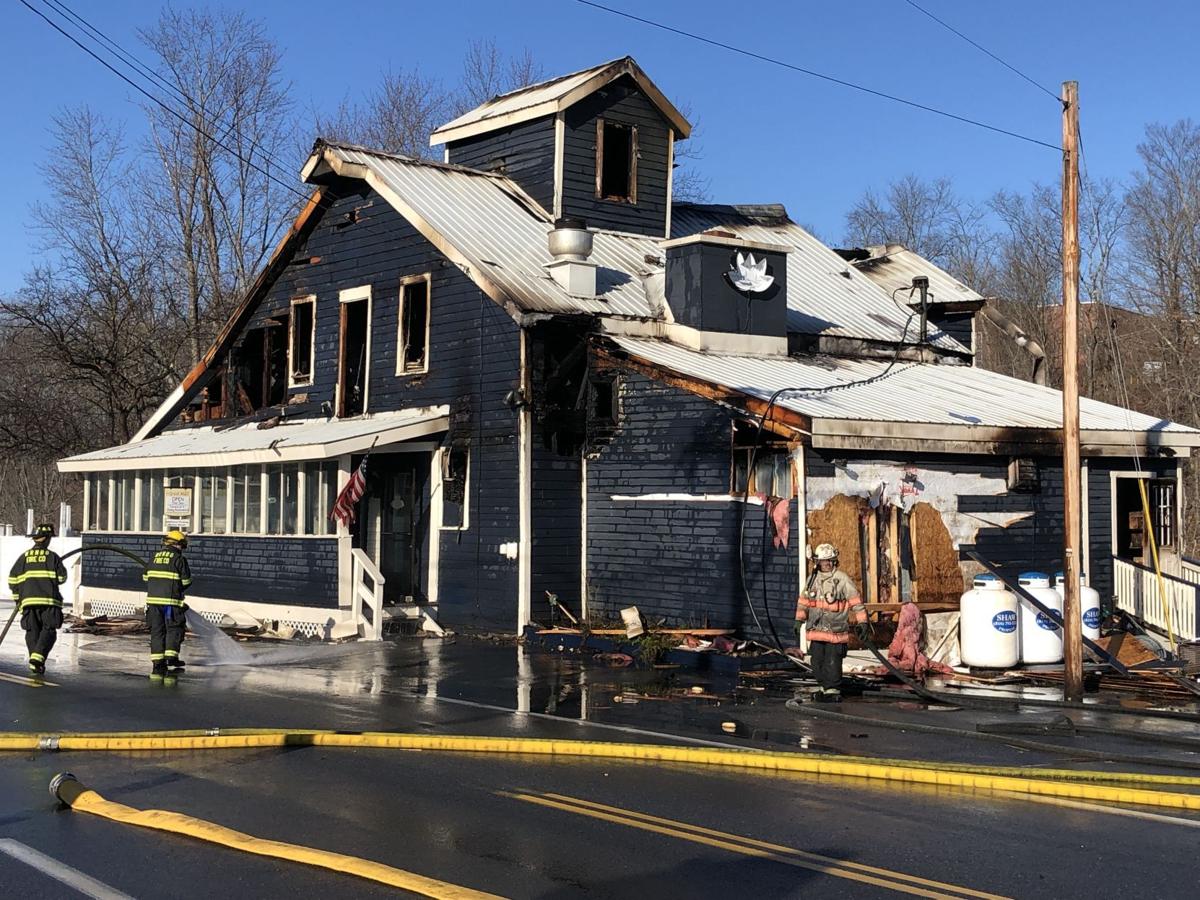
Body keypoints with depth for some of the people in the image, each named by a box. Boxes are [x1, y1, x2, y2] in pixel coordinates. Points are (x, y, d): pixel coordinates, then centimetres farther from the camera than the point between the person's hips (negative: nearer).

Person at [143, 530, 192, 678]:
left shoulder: (154, 557, 11)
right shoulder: (179, 559, -6)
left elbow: (145, 577, 15)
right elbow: (186, 581, -4)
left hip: (153, 599, 5)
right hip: (171, 600, -5)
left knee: (156, 630, 9)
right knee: (174, 629, 4)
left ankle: (157, 665, 8)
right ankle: (171, 659, -6)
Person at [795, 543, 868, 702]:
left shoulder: (842, 578, -5)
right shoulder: (812, 578, 11)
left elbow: (856, 601, -5)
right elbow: (804, 600, 21)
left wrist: (862, 622, -8)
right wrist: (799, 619, 17)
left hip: (835, 629, -5)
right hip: (816, 628, 5)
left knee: (832, 662, -6)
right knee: (817, 661, 10)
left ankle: (833, 691, 2)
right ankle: (824, 687, 23)